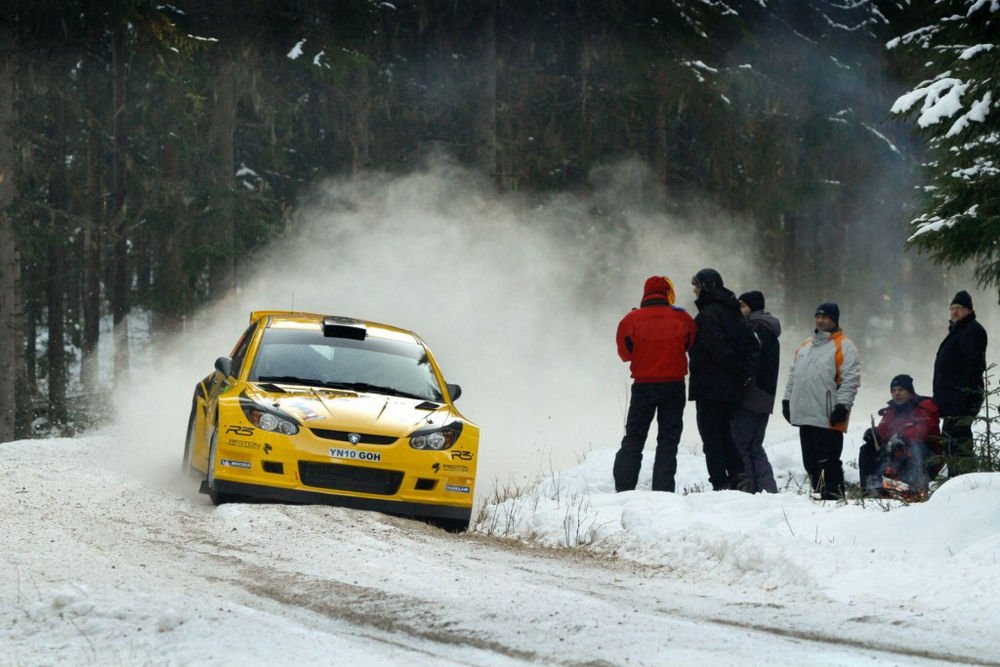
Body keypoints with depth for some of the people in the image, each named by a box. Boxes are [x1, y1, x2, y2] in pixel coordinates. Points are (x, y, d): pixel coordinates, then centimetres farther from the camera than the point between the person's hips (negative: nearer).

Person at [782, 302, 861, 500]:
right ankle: (819, 493, 16)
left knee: (828, 461, -9)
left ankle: (834, 496, -7)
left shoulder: (843, 346, -3)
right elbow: (793, 375, 26)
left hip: (828, 417, -8)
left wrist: (842, 406, -17)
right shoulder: (805, 346, 21)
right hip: (804, 415, 8)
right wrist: (787, 400, 18)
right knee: (811, 461, 10)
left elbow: (851, 380, -10)